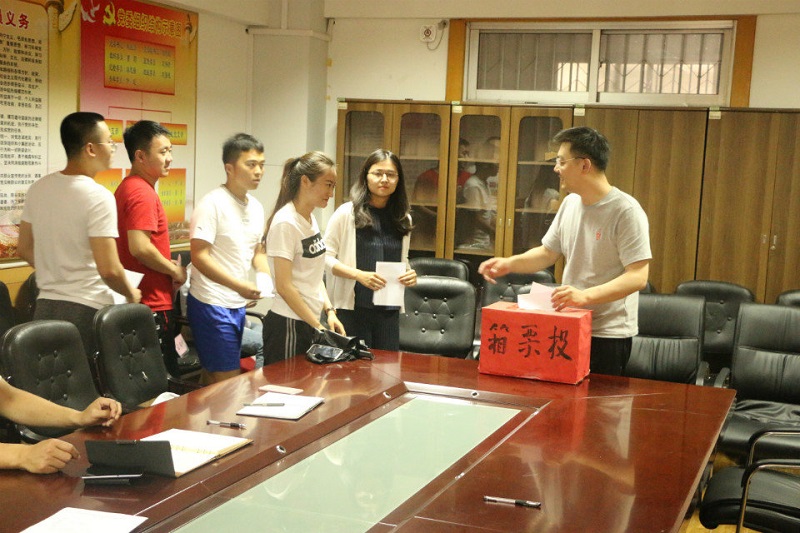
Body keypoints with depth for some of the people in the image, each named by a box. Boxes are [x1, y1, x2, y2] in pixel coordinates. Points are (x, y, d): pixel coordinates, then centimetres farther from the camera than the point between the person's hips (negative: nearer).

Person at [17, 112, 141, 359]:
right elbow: (108, 269, -20)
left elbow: (25, 250, 15)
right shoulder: (98, 197, -16)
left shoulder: (38, 189, 5)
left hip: (45, 306, 7)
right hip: (87, 309, -7)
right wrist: (131, 294, -1)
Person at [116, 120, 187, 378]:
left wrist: (168, 264, 17)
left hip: (136, 301, 10)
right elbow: (140, 248, -27)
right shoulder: (143, 193, -17)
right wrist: (175, 270, -13)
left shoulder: (127, 187, 14)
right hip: (152, 303, -10)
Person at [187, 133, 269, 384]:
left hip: (238, 304, 8)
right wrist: (239, 285, -25)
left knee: (213, 375, 14)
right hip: (212, 304, -8)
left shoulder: (256, 207, 11)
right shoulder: (213, 204, -14)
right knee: (227, 379, -5)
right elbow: (199, 257, -19)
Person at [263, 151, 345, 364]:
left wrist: (329, 311, 5)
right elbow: (284, 286, -18)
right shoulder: (285, 223, -15)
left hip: (310, 322, 8)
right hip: (288, 325, -8)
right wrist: (318, 327, -15)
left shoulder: (311, 219, 10)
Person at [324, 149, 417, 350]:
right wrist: (359, 275, -19)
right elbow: (326, 256, -5)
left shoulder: (403, 219, 12)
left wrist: (408, 274, -1)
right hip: (352, 307, -4)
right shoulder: (346, 213, -3)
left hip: (389, 309, 4)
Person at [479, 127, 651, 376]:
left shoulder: (626, 211, -16)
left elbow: (638, 276, -22)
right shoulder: (570, 203, 7)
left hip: (608, 334, -7)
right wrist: (509, 263, 0)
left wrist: (585, 296, -33)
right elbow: (547, 253, 17)